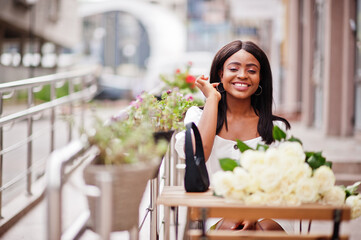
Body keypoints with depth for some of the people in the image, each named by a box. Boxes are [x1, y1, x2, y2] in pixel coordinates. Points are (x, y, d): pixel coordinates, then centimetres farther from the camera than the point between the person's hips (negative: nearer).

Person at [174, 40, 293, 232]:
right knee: (229, 228, -33)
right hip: (216, 218, -1)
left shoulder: (277, 128, 9)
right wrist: (212, 98, -5)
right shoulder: (198, 116, 7)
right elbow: (198, 153, -16)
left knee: (264, 229, -31)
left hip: (267, 216, 1)